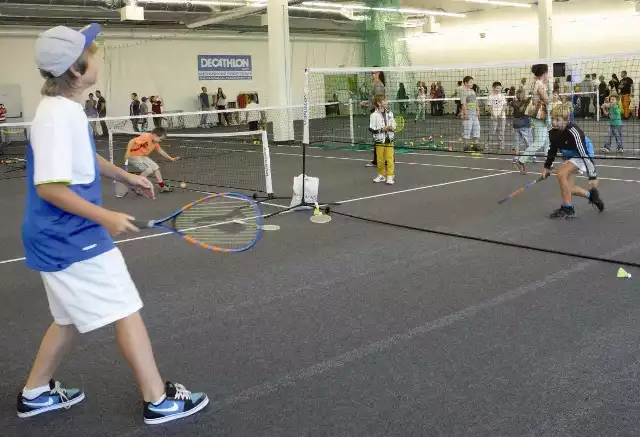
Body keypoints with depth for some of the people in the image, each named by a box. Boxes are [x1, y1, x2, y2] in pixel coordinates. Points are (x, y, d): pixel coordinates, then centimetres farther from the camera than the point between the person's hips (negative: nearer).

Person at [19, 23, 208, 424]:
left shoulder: (67, 109, 8)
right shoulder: (57, 116, -23)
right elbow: (48, 186, -27)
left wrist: (126, 176, 24)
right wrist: (106, 217, -26)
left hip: (67, 237, 10)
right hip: (73, 240, -10)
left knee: (71, 318, 22)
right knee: (127, 312, -1)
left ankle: (36, 393, 36)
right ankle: (159, 400, 10)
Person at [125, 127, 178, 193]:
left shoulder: (155, 143, 4)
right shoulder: (146, 137, -25)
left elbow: (161, 151, 18)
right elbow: (131, 141, -30)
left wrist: (171, 158, 20)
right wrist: (128, 152, -33)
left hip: (143, 157, 10)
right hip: (133, 156, -10)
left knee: (156, 167, 12)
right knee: (148, 169, -22)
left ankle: (162, 187, 21)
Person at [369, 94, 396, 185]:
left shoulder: (390, 113, 3)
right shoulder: (374, 115, -10)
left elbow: (394, 125, 12)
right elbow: (371, 129, -13)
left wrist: (392, 128, -9)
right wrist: (382, 129, -20)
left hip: (389, 140, 2)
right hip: (379, 140, -2)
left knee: (390, 158, 0)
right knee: (380, 159, 8)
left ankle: (390, 176, 6)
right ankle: (381, 175, 24)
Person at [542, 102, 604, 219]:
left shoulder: (573, 132, -33)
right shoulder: (553, 132, -12)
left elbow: (585, 154, -31)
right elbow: (553, 150, 8)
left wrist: (592, 176, -31)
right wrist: (547, 166, 9)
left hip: (583, 156, -8)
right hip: (570, 157, 8)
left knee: (561, 173, -27)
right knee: (568, 188, 5)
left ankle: (567, 209, -15)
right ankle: (591, 195, 35)